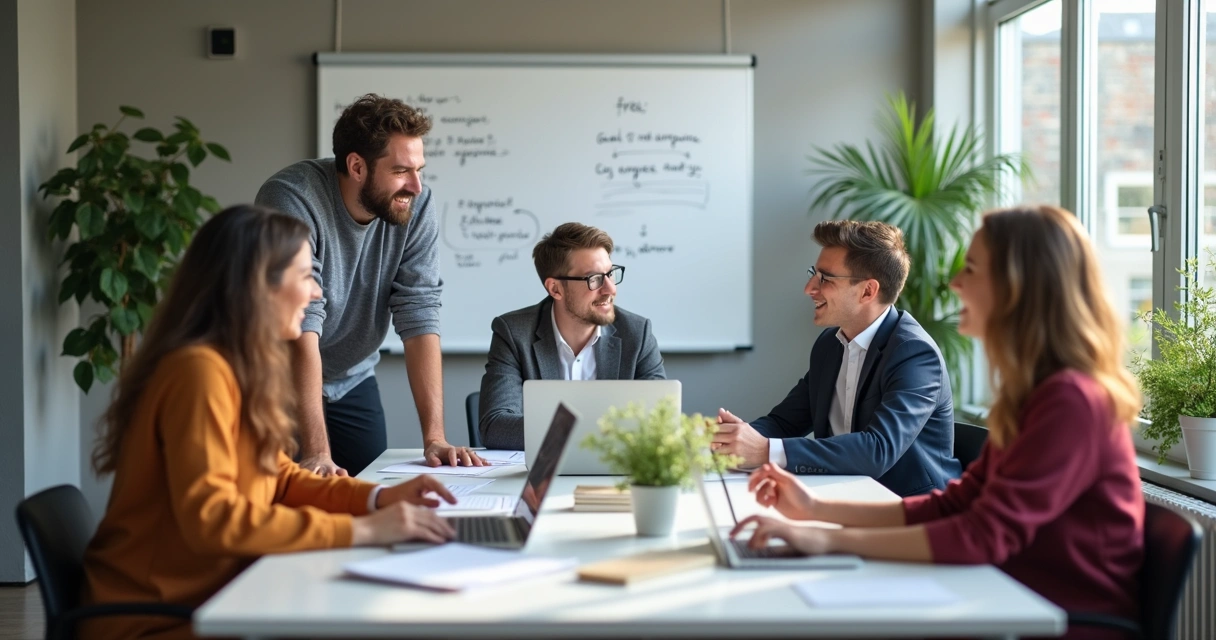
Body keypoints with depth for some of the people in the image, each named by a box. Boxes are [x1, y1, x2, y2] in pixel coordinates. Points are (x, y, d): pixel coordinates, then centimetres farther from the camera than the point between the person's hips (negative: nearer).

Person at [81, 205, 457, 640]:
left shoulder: (241, 368, 7)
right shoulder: (201, 370, -20)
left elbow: (278, 479, 13)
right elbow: (210, 517, -28)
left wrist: (376, 498, -3)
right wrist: (360, 530, -26)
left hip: (205, 599, 8)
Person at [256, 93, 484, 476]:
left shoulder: (416, 206, -15)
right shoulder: (293, 200, -28)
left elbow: (419, 317, -16)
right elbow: (301, 329, -34)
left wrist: (434, 436, -24)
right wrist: (317, 454, -39)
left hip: (352, 382, 4)